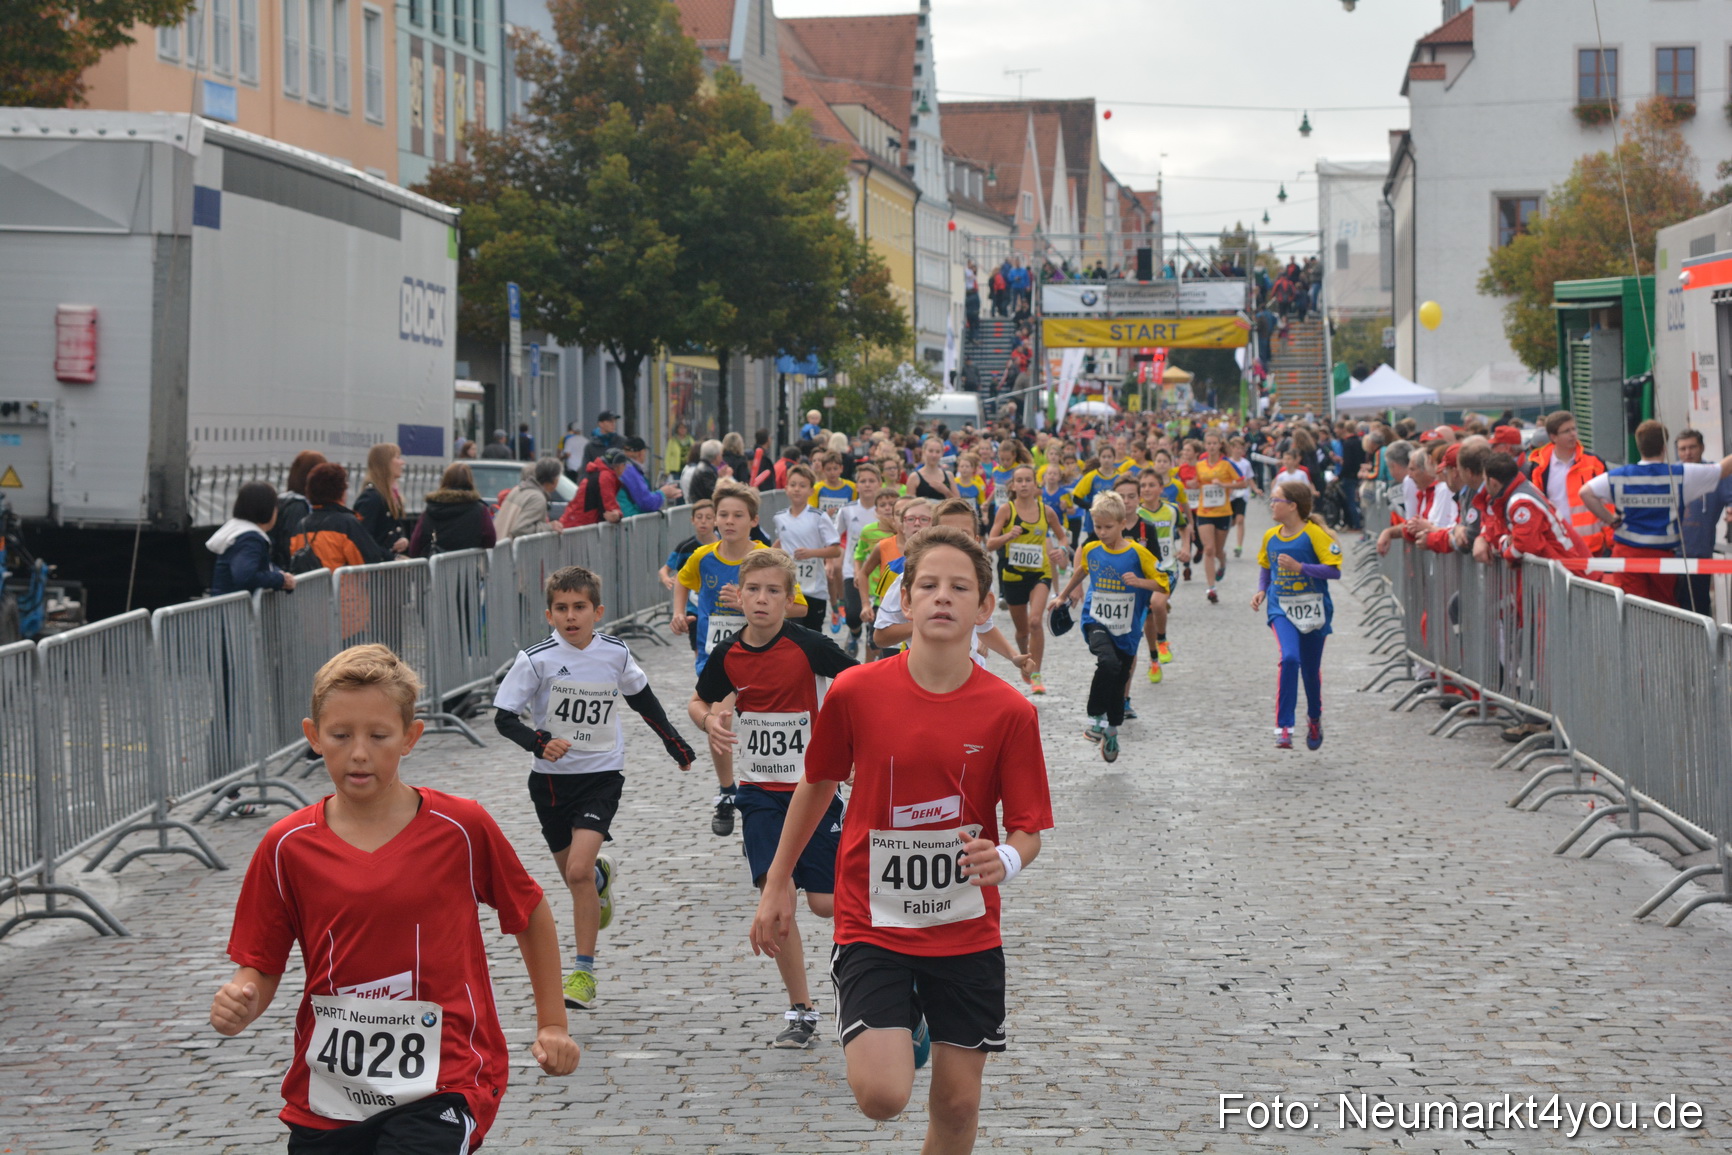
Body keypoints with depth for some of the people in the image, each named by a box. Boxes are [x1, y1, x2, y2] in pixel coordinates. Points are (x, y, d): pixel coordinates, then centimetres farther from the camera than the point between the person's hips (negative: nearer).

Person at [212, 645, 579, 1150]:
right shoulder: (288, 847, -1)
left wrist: (552, 1024, 11)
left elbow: (531, 914, 9)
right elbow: (261, 966, 4)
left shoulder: (462, 828, -5)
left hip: (441, 1087, -3)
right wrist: (239, 1005, -18)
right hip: (326, 1098, 3)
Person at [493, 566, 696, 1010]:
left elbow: (642, 697, 16)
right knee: (575, 875, 15)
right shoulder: (536, 659, -12)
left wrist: (674, 742, 25)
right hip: (551, 778, 1)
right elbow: (504, 717, -11)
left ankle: (584, 972, -10)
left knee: (579, 870, -18)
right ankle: (603, 875, 54)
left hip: (601, 776, -1)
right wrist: (538, 742, -29)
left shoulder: (615, 653, -4)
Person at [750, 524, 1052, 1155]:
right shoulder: (855, 691, -8)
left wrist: (1006, 859, -28)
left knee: (958, 1104, 6)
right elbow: (816, 785, 8)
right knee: (882, 1095, -17)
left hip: (967, 931, 1)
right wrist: (777, 883, 13)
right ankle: (902, 1029, 17)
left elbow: (1028, 828, -4)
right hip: (873, 924, -1)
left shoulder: (1010, 712, -8)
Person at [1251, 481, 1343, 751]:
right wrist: (1261, 591, 4)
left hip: (1312, 608, -2)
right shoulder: (1270, 536, 5)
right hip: (1281, 608, 2)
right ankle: (1283, 727, -21)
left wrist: (1300, 567, -22)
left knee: (1311, 669, 10)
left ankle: (1314, 719, 39)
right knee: (1289, 658, -23)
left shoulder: (1314, 534, -10)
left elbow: (1334, 570, -13)